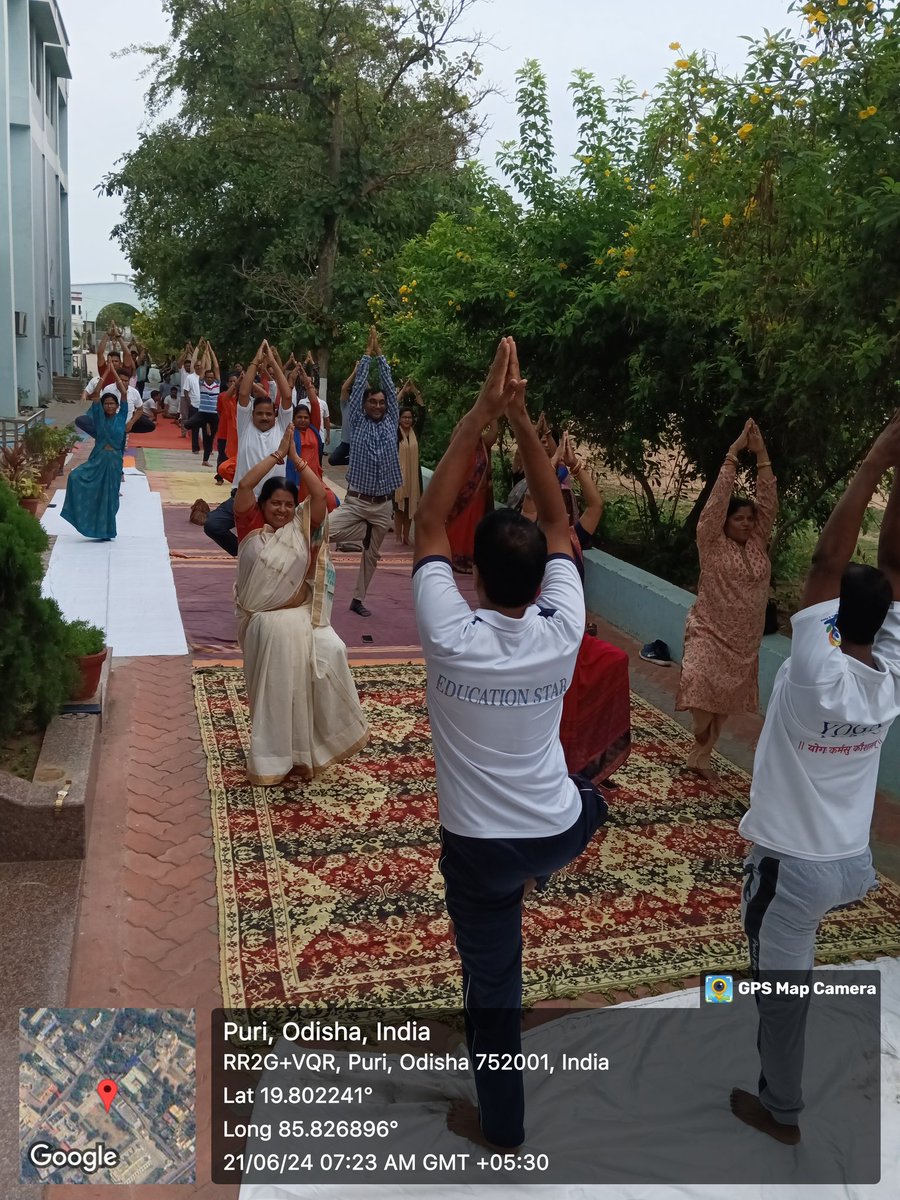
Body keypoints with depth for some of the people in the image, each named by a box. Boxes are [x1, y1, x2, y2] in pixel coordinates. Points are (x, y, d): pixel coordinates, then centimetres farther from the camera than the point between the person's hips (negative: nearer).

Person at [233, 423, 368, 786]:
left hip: (300, 619, 1)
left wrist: (296, 458, -4)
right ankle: (271, 758, 26)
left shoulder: (302, 530, 3)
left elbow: (320, 494, -8)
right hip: (263, 623, -1)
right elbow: (244, 486, -13)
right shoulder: (252, 528, -1)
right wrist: (278, 454, -9)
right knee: (271, 690, 6)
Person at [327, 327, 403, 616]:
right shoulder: (357, 423, 3)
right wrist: (367, 353, 2)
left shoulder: (391, 423, 9)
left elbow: (390, 387, 6)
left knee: (371, 555, 11)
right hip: (356, 501, -2)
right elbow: (358, 386, 0)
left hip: (382, 505, 2)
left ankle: (358, 600, 23)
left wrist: (380, 354, 7)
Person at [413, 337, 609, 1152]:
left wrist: (481, 415, -16)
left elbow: (429, 523, -16)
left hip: (479, 845, -2)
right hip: (559, 831, 2)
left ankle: (501, 1126, 36)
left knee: (492, 986, 17)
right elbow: (558, 523, -8)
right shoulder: (563, 635, -18)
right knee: (586, 800, 37)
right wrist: (521, 419, -12)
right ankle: (538, 877, 50)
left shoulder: (453, 640, -25)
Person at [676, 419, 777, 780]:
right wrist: (732, 455, -18)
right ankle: (701, 738, 7)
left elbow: (769, 503, -2)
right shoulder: (711, 543, -7)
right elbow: (717, 501, -16)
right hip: (709, 633, -5)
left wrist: (761, 455, -9)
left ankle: (700, 756, 28)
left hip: (744, 640, 5)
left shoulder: (757, 544, 5)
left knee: (725, 701, 12)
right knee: (704, 690, -23)